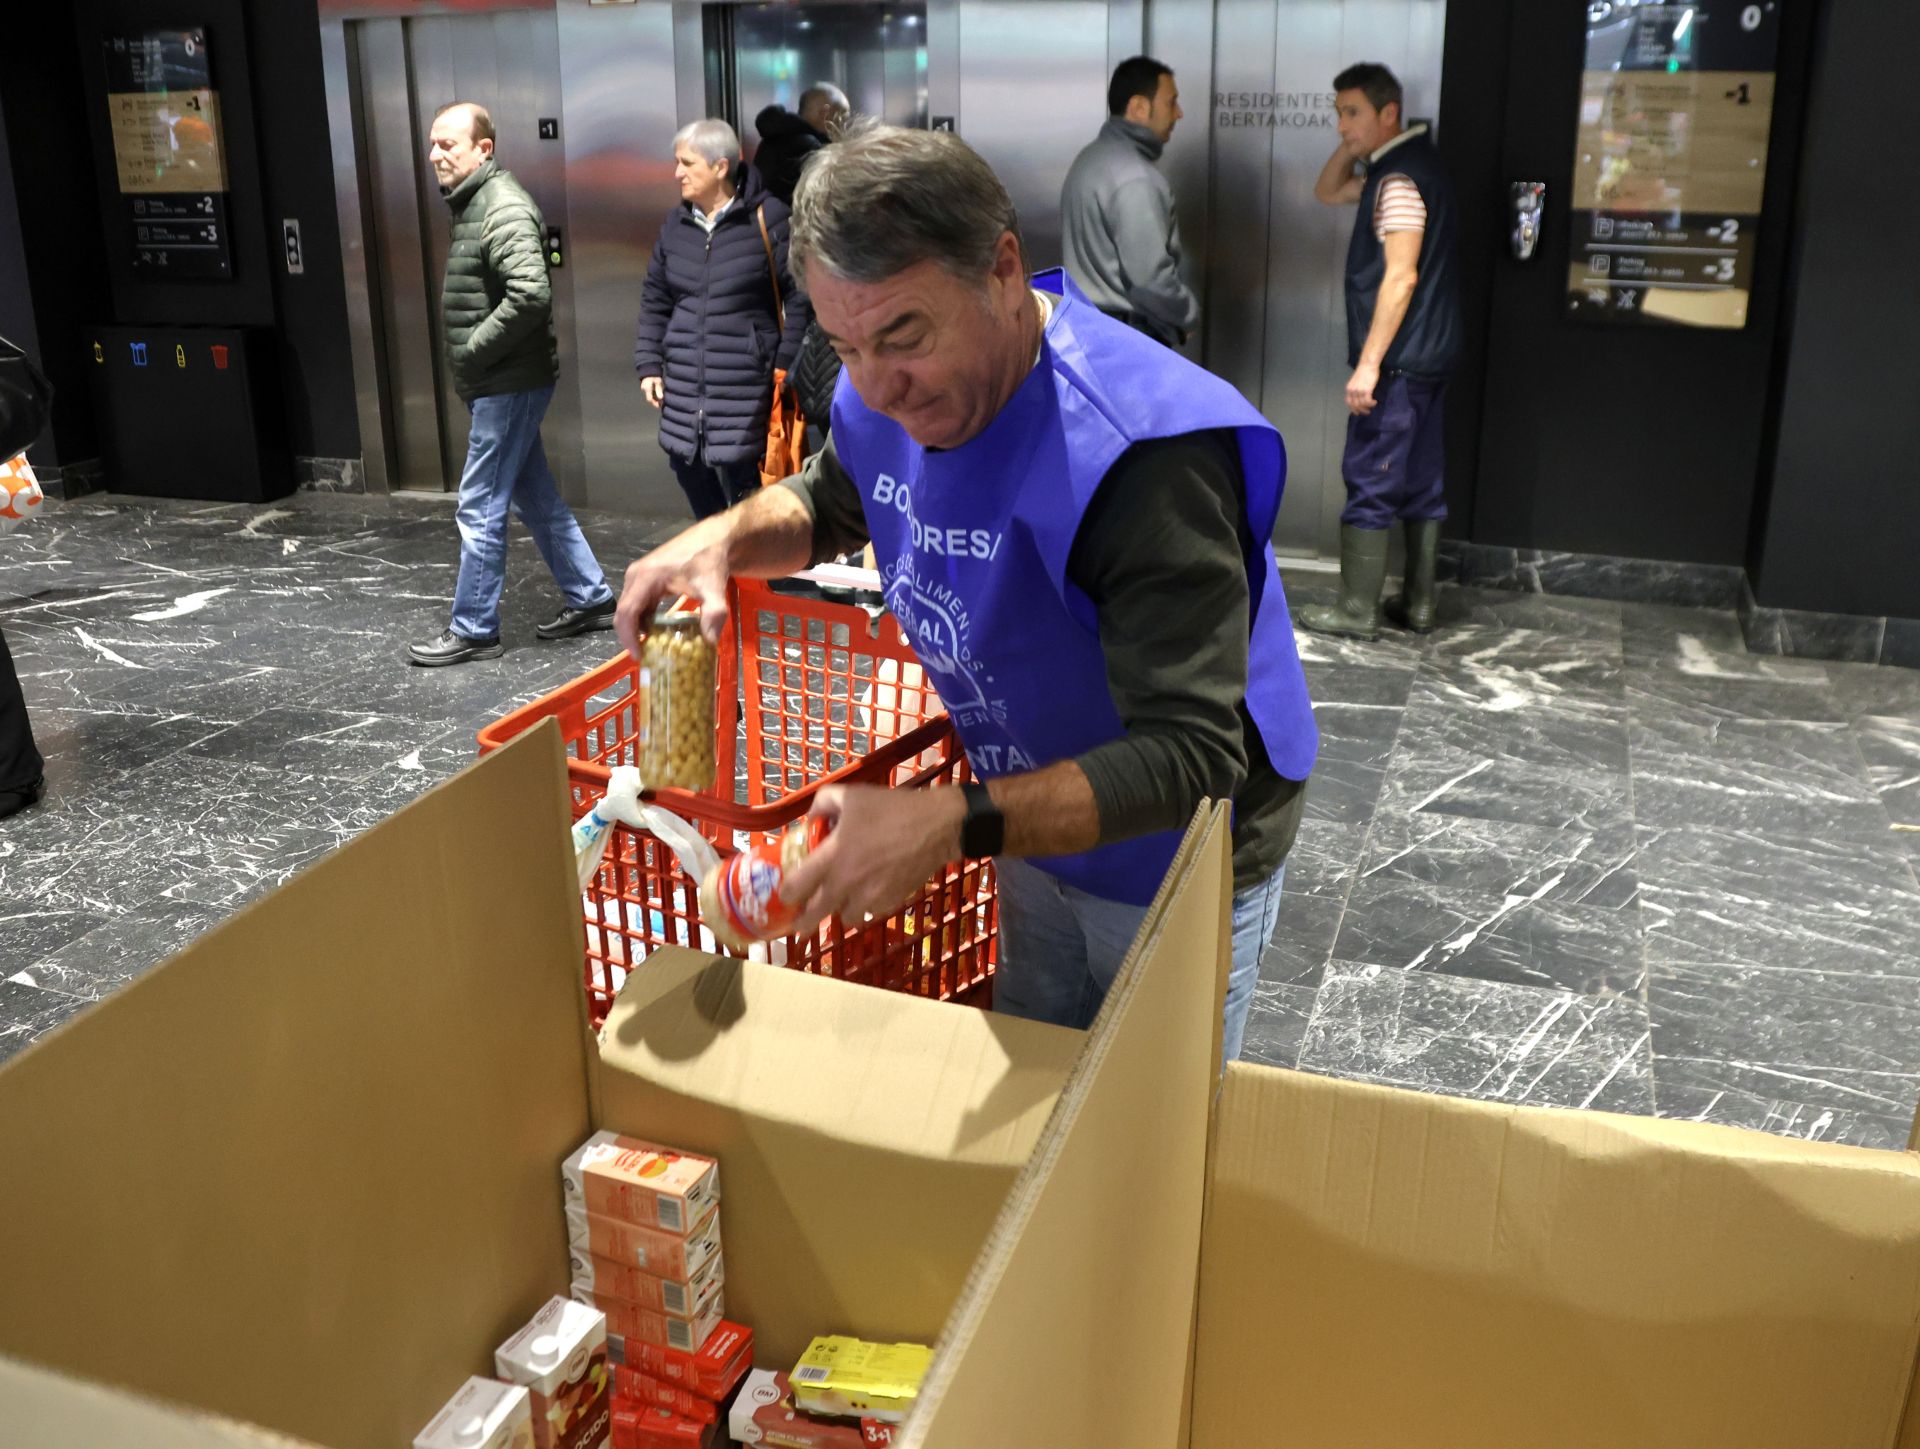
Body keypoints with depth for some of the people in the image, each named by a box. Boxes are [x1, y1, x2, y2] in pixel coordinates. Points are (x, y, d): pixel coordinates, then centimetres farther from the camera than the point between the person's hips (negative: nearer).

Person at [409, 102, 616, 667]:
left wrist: (473, 351, -20)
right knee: (534, 495, 17)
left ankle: (473, 630, 8)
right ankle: (590, 598, 28)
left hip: (509, 384, -10)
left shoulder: (504, 209, -18)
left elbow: (531, 295, -30)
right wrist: (469, 360, 11)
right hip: (503, 382, 10)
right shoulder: (471, 203, 14)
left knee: (479, 507, -3)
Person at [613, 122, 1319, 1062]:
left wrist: (953, 826, -50)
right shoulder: (889, 392, -11)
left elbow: (1190, 760, -39)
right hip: (1037, 826, 7)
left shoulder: (1142, 453, -37)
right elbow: (827, 505, 13)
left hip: (1180, 856, -7)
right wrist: (724, 539, -10)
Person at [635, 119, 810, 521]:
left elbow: (799, 297, -7)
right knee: (687, 467, 8)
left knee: (742, 480, -6)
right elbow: (654, 300, 17)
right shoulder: (676, 224, 10)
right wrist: (648, 365, 10)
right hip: (683, 382, 6)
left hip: (745, 385, -6)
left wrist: (786, 366, -11)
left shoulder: (766, 219, -7)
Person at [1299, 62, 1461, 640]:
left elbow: (1401, 277, -23)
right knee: (1422, 482, 11)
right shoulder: (1405, 166, 14)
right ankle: (1417, 604, 18)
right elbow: (1327, 192, 26)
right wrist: (1352, 145, 8)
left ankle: (1357, 610, 2)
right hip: (1428, 356, 10)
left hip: (1398, 360, -10)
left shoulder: (1399, 179, -16)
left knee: (1369, 483, -4)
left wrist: (1368, 364, -24)